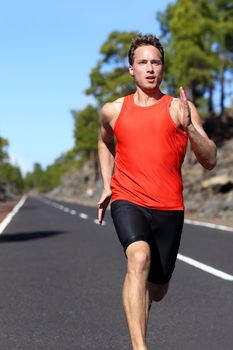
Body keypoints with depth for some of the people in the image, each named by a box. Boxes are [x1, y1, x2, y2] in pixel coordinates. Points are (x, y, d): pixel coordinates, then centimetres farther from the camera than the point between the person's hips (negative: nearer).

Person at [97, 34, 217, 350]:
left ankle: (137, 296, 50)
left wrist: (188, 127, -24)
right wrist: (107, 186, 21)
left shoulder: (180, 108, 0)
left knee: (157, 289, 12)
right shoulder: (112, 111, 8)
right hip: (127, 201, 0)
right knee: (139, 259, -31)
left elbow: (210, 161, -8)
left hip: (169, 208, 1)